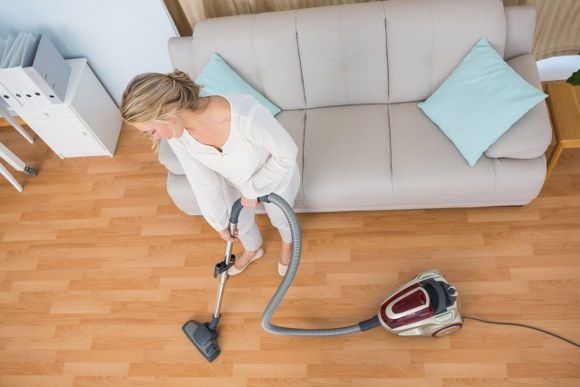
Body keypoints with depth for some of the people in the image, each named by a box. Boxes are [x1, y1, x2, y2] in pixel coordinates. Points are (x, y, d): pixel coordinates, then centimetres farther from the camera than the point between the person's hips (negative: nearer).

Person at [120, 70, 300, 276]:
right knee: (241, 223, 29)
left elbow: (288, 153, -29)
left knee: (279, 218, 27)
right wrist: (220, 224, 0)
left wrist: (252, 189, -20)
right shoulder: (177, 136, -27)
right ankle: (253, 250, 65)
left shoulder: (245, 114, -46)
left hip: (276, 177, -3)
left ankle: (287, 243, 65)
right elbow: (203, 182, -12)